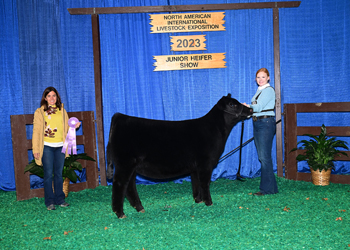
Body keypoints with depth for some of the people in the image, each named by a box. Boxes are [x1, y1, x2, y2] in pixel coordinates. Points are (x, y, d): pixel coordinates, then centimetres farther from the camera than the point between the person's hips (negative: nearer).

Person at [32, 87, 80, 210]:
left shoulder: (62, 110, 12)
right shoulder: (40, 112, 3)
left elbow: (66, 128, 17)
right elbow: (36, 131, 1)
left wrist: (74, 127, -5)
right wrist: (36, 149, -5)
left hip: (60, 146, 3)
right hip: (47, 147, -3)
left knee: (58, 174, 8)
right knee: (48, 174, -1)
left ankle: (60, 199, 18)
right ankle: (49, 201, 8)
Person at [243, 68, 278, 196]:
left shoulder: (269, 90, -9)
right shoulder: (259, 90, 19)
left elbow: (258, 107, -17)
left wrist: (247, 106, -1)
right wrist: (247, 108, -4)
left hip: (266, 123, -9)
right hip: (257, 123, 9)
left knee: (265, 156, -8)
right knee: (262, 156, 10)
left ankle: (267, 188, -1)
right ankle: (270, 186, 19)